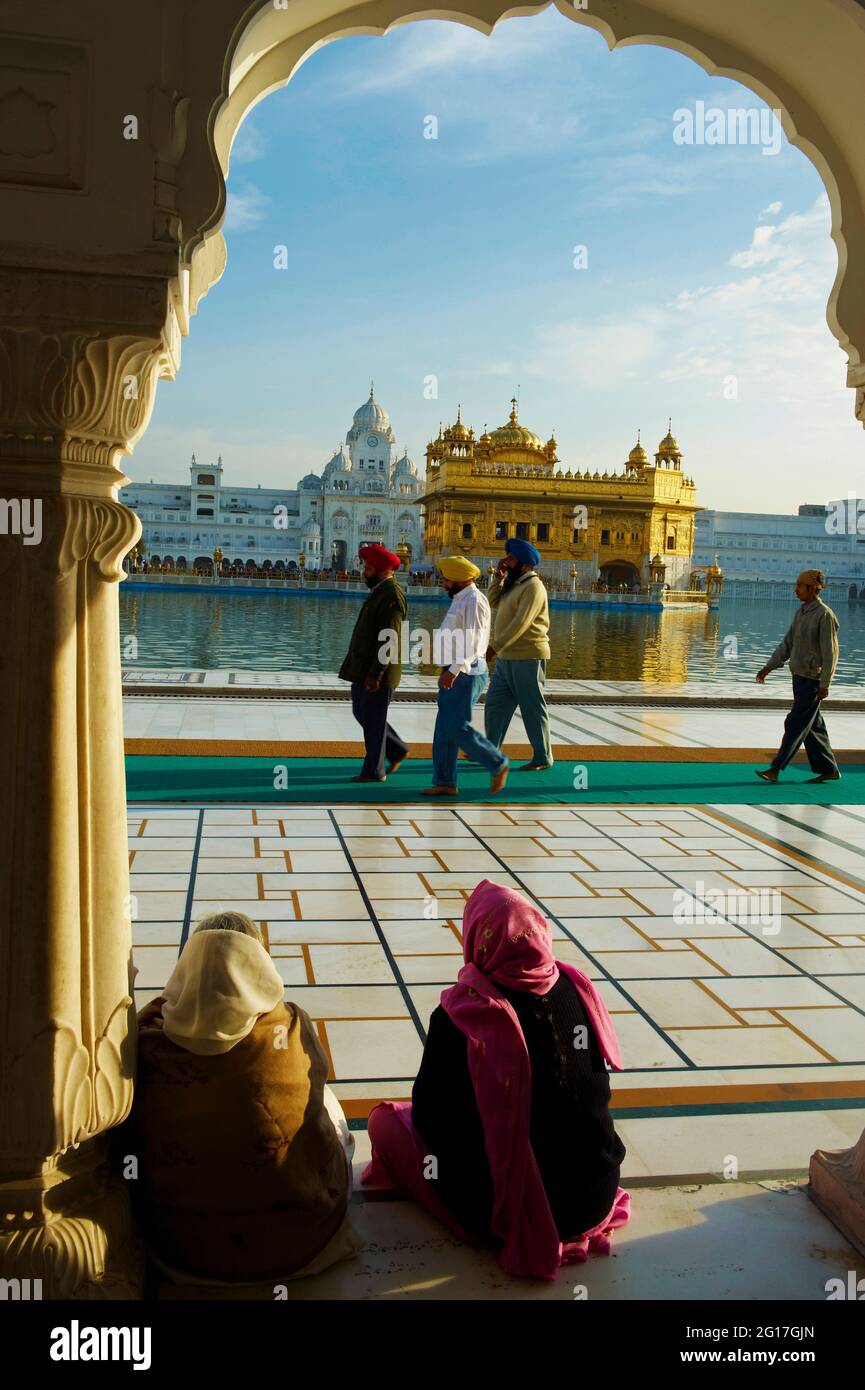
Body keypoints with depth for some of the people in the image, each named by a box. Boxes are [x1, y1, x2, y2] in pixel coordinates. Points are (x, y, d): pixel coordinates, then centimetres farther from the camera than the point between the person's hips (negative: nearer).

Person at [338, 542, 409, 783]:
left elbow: (389, 639, -22)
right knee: (361, 713, 17)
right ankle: (397, 750, 27)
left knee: (373, 721, 0)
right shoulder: (380, 591, 14)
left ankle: (373, 771, 11)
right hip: (364, 669, 10)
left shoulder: (392, 596, -17)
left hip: (377, 672, -10)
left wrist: (375, 674, -23)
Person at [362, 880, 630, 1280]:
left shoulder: (461, 1014, -22)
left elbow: (429, 1117, -9)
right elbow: (593, 1097, 5)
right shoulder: (574, 987, -9)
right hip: (597, 1197, 6)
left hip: (508, 1215, -5)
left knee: (385, 1119, 11)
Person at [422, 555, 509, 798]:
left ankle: (498, 764, 2)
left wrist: (453, 671, -26)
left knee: (457, 727, -11)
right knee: (444, 729, 7)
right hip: (455, 672, 10)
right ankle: (444, 782, 11)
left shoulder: (474, 601, -13)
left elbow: (472, 641, -21)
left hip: (466, 673, -10)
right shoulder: (460, 600, 18)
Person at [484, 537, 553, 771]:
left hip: (527, 659, -9)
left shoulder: (533, 587, -15)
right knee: (495, 705, 10)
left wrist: (495, 647, -24)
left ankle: (543, 758, 8)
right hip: (506, 658, 9)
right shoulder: (513, 584, 15)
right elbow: (494, 603, 19)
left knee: (533, 709, -1)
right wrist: (499, 577, 7)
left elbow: (520, 623, -23)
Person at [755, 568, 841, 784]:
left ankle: (775, 769, -6)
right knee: (813, 725, 12)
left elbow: (831, 652, -15)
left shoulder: (825, 615, -13)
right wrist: (768, 667, 11)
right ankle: (828, 769, 20)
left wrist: (825, 684, -18)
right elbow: (787, 644, 16)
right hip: (799, 676, 9)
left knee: (796, 724, -7)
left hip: (813, 679, -9)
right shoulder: (800, 613, 12)